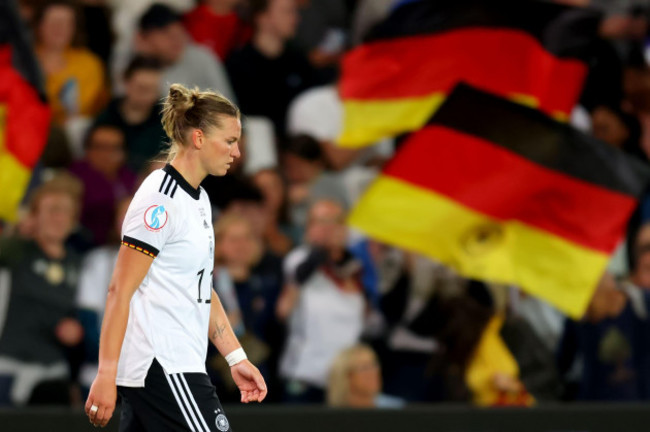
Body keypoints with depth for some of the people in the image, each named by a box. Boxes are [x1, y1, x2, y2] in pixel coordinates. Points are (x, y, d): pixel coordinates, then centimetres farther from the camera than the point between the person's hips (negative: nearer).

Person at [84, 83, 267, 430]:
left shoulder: (199, 199, 16)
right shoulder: (161, 200, -13)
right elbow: (119, 291, -16)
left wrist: (236, 358, 17)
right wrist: (106, 375, -20)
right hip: (164, 371, -9)